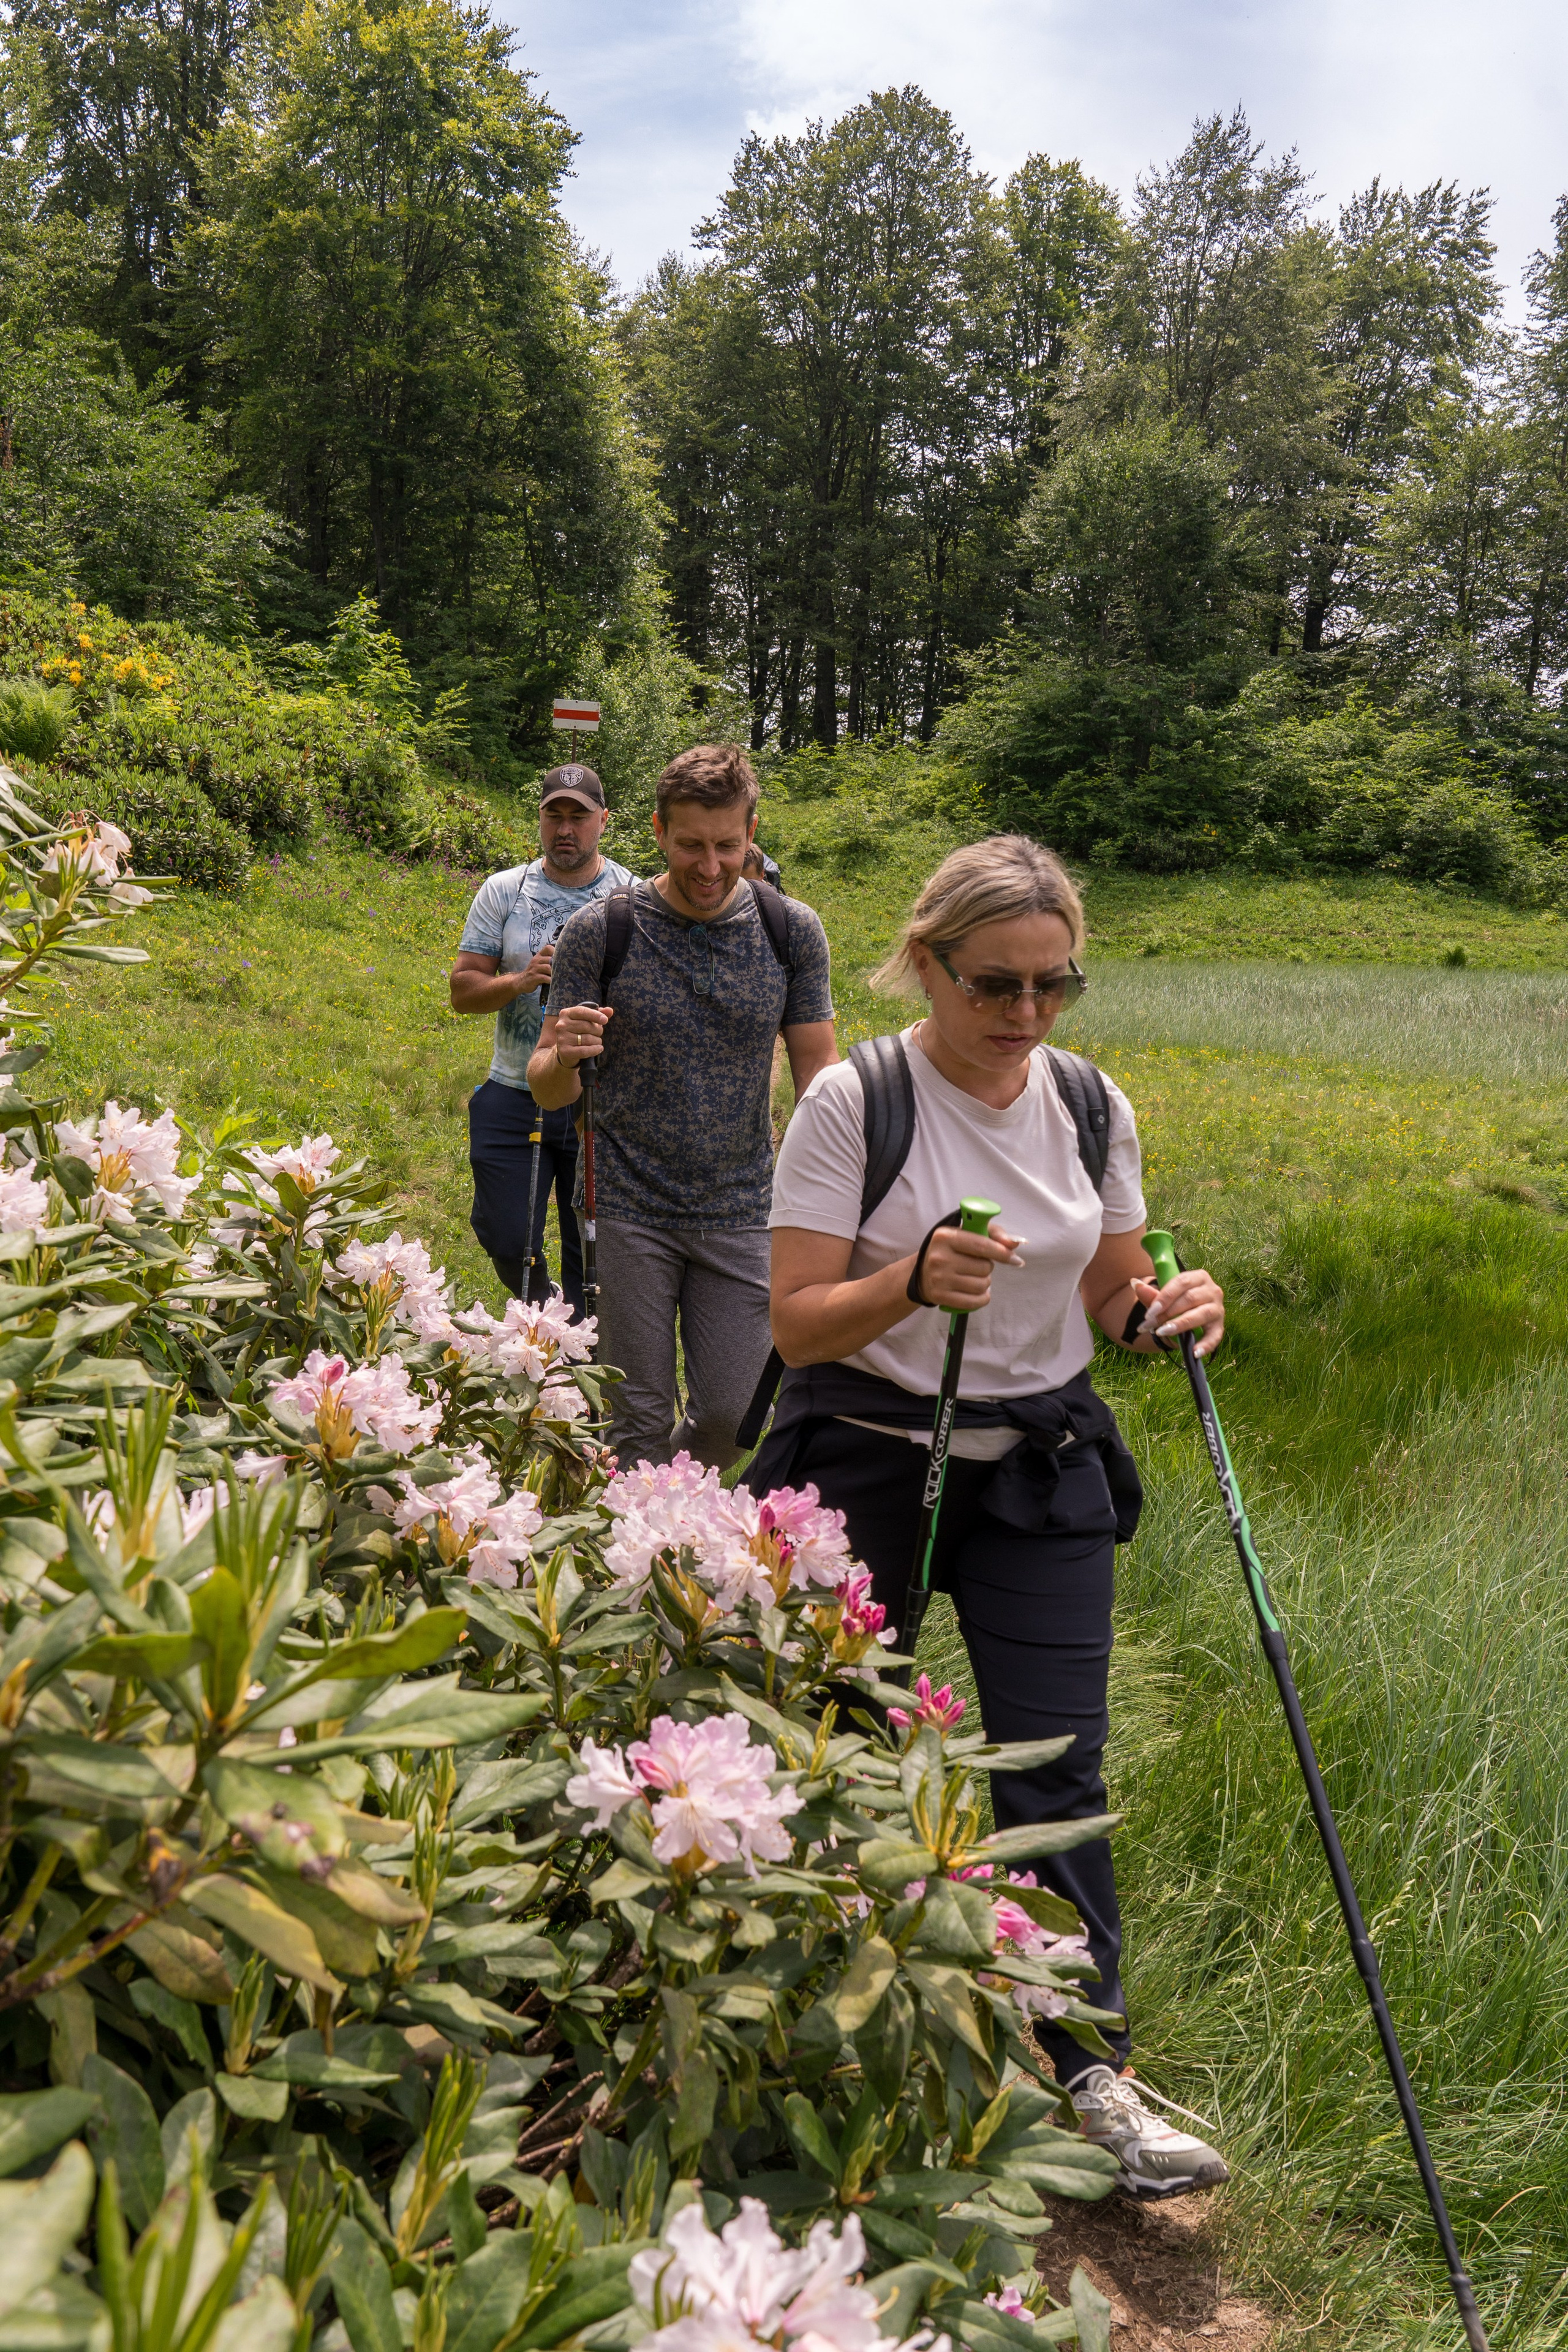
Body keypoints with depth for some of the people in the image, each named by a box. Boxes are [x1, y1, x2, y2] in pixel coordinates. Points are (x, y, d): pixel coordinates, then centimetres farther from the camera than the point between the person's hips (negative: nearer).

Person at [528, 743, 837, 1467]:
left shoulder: (792, 932, -1)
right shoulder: (600, 932, -7)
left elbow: (817, 1070, 5)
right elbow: (548, 1090, -3)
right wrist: (564, 1057, -27)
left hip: (741, 1216, 2)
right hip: (630, 1212, -2)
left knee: (729, 1414, 6)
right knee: (640, 1420, 4)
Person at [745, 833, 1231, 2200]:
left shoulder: (1092, 1109, 0)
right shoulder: (856, 1102, -13)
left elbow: (1108, 1295, 10)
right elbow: (796, 1325, -14)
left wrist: (1165, 1311, -13)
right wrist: (914, 1282, -33)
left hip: (1043, 1472, 3)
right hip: (869, 1461, -2)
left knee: (1058, 1769, 0)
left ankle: (1087, 2064, 16)